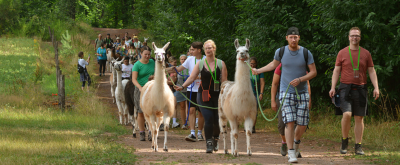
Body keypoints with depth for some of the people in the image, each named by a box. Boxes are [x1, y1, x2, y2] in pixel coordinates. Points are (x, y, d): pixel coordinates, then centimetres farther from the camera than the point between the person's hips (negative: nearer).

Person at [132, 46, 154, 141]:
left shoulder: (152, 62, 8)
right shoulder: (137, 65, -7)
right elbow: (134, 79, -18)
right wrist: (140, 88, -34)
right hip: (141, 89, -3)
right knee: (141, 112, 1)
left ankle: (151, 132, -11)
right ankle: (142, 133, 8)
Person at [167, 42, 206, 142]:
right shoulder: (190, 59, 6)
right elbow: (178, 69, 10)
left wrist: (199, 77, -15)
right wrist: (165, 70, -1)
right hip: (191, 89, 2)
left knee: (201, 112, 4)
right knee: (191, 110, -8)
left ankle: (200, 133, 17)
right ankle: (192, 133, -12)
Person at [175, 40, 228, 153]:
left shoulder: (221, 64, 3)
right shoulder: (200, 64, 4)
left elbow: (224, 81, 3)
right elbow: (191, 78, 0)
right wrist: (182, 87, -15)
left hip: (217, 95, 0)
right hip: (204, 95, 0)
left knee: (217, 120, 4)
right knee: (208, 119, -12)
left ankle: (215, 139, 31)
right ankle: (209, 144, -7)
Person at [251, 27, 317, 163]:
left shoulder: (306, 53, -3)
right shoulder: (281, 52, 0)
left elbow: (313, 72, -1)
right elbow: (274, 64, 21)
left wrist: (300, 80, -14)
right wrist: (258, 70, 20)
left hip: (302, 92, 1)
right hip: (286, 92, -1)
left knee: (303, 123, 0)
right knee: (289, 122, -12)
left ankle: (296, 142, 33)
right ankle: (291, 153, -9)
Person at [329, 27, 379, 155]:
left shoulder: (366, 53, 8)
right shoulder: (342, 53, 5)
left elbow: (372, 72, 9)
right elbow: (336, 71, 5)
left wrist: (376, 87, -3)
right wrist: (333, 87, -5)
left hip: (360, 89, 2)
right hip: (346, 88, -2)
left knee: (359, 118, 3)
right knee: (347, 114, -19)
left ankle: (358, 146, 8)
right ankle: (344, 140, 1)